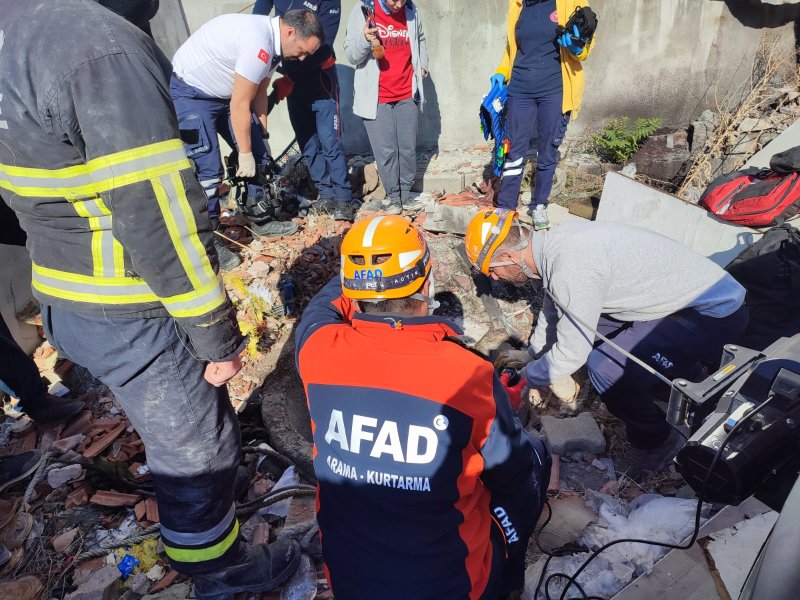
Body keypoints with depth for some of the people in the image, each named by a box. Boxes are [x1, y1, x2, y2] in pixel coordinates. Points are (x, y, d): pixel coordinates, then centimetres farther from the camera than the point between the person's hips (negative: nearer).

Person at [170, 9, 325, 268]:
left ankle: (263, 220, 20)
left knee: (259, 156, 6)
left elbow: (259, 94, 6)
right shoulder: (259, 43, -29)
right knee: (207, 169, -14)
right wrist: (245, 153, -17)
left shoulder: (271, 40, 0)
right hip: (191, 93, -9)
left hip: (224, 93, 9)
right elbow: (239, 105, -25)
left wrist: (261, 138, 9)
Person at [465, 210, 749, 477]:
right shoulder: (558, 240, -2)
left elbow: (570, 354, -20)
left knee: (605, 367, -24)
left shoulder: (571, 271, -31)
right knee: (582, 320, 11)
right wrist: (531, 353, 25)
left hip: (716, 313, -9)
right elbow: (553, 305, 16)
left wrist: (528, 375, -1)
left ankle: (656, 443, 7)